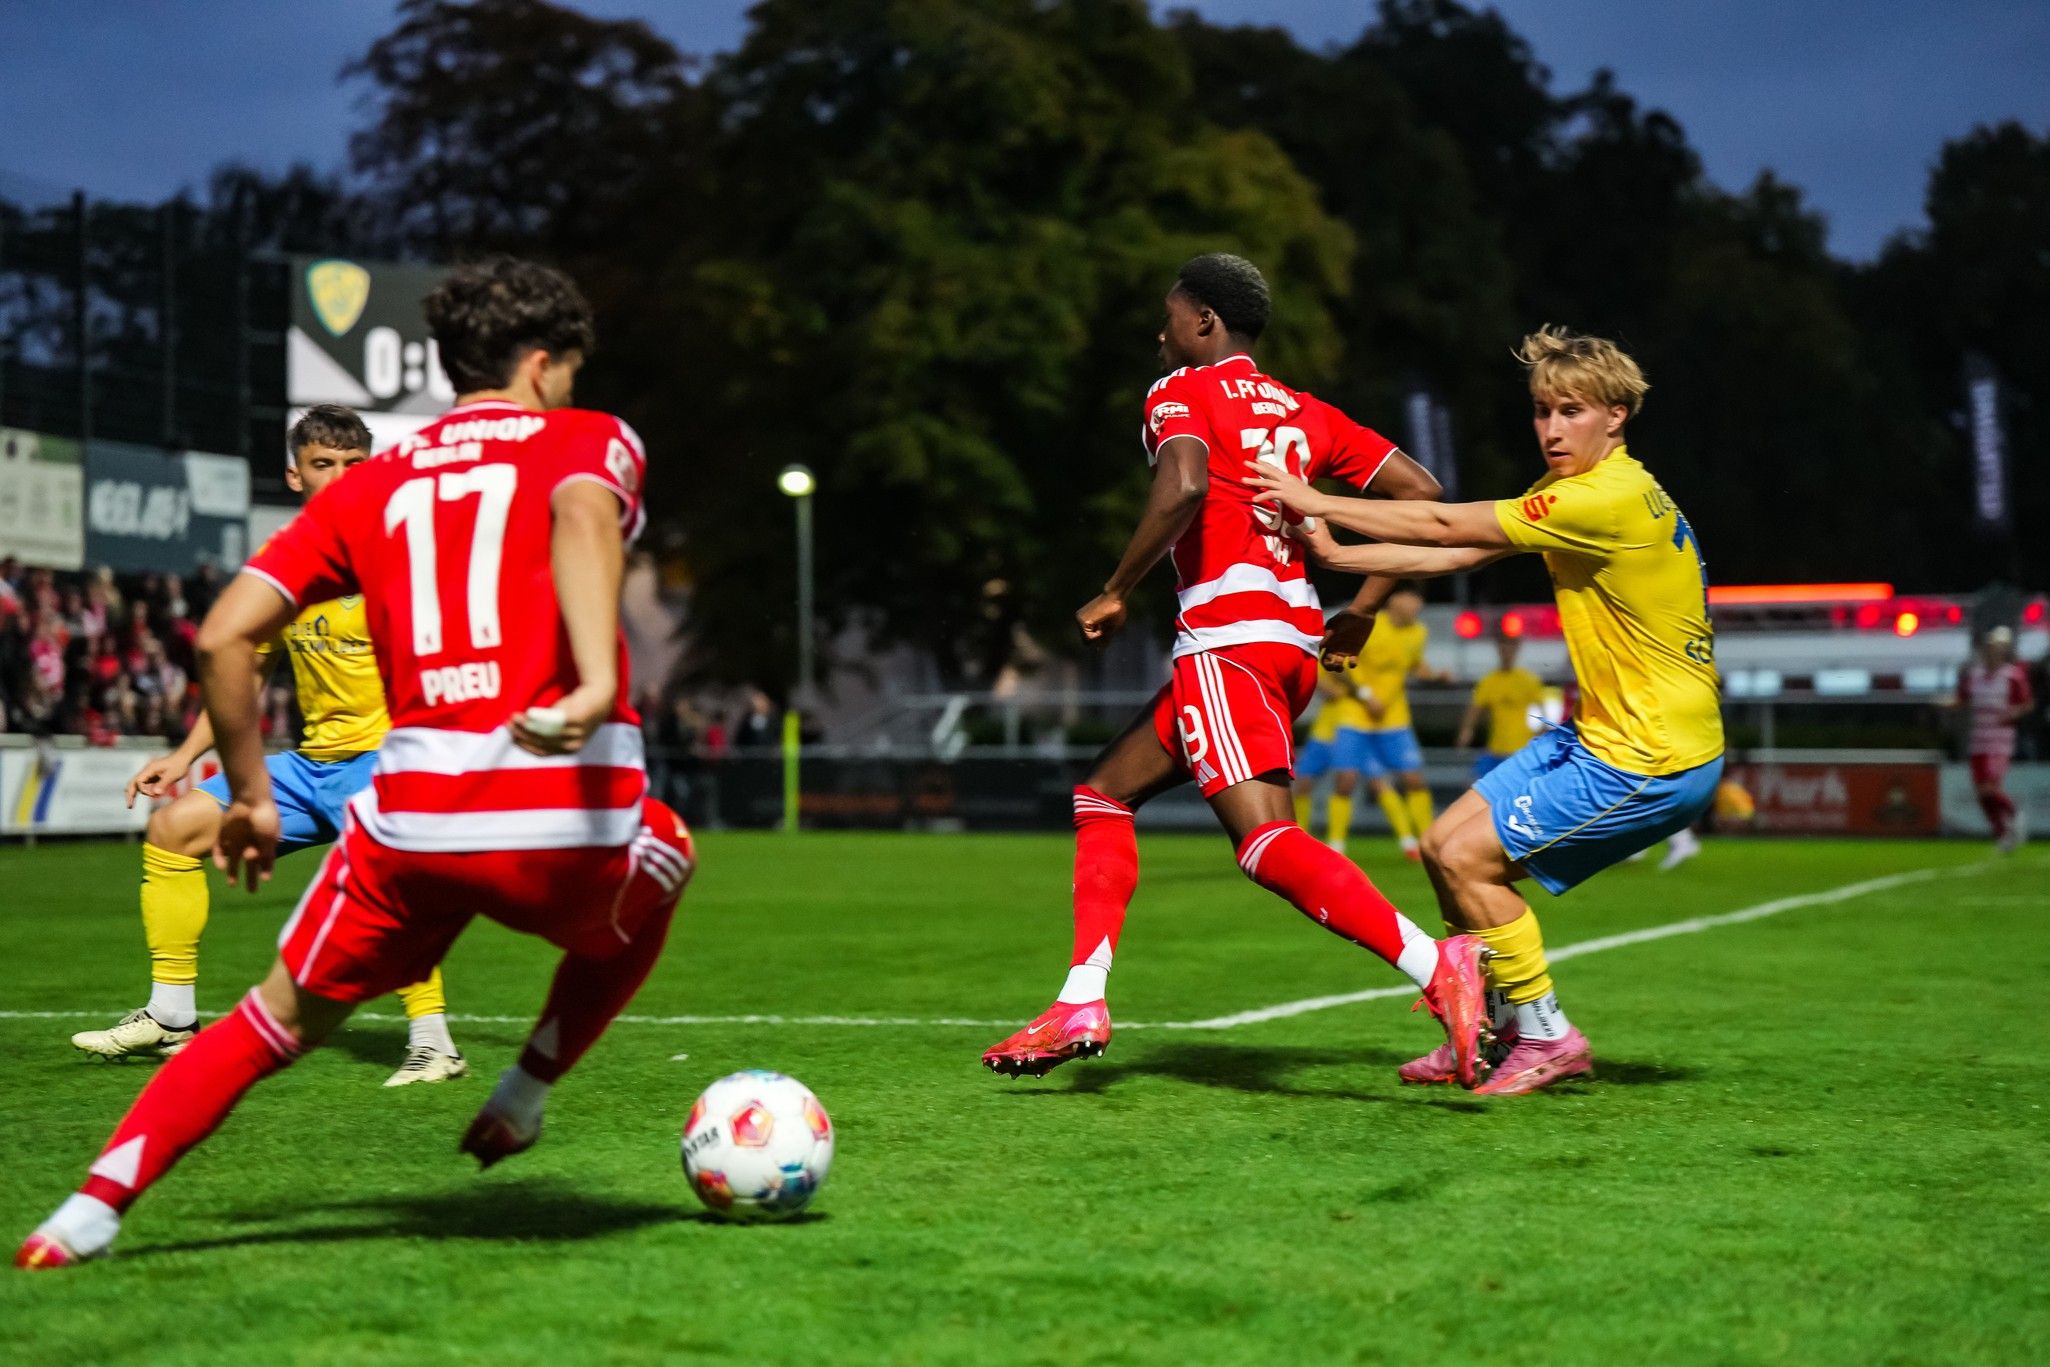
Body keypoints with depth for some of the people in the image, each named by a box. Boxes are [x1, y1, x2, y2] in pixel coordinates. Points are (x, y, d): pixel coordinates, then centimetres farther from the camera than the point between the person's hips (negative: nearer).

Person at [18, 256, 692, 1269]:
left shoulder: (368, 487, 19)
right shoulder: (590, 439, 9)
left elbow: (224, 635, 11)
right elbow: (581, 512, -18)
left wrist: (250, 797, 23)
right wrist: (598, 684, -32)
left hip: (412, 817, 3)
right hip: (569, 816, -2)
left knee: (283, 1017, 20)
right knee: (658, 869, 33)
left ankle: (94, 1205, 5)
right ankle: (521, 1102, 28)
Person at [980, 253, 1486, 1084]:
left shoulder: (1181, 394, 0)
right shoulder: (1303, 412, 21)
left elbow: (1185, 482, -22)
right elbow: (1418, 490, 16)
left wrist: (1115, 594, -13)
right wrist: (1363, 612, 19)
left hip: (1228, 635, -9)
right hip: (1293, 642, 9)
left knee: (1262, 839, -19)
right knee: (1105, 794, 16)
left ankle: (1434, 967, -33)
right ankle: (1081, 1005, 10)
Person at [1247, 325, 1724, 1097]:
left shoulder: (1611, 498, -21)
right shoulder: (1571, 492, 10)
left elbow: (1446, 527, -20)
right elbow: (1454, 555, 9)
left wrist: (1318, 503, -14)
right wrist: (1336, 555, 0)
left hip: (1656, 759, -10)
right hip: (1601, 734, 10)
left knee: (1468, 857, -12)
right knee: (1444, 843, 9)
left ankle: (1548, 1039, 1)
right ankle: (1491, 1031, 21)